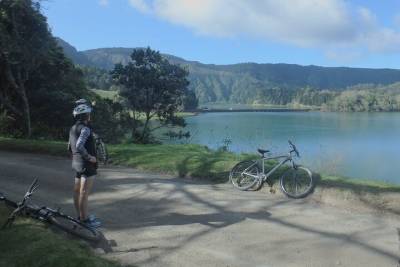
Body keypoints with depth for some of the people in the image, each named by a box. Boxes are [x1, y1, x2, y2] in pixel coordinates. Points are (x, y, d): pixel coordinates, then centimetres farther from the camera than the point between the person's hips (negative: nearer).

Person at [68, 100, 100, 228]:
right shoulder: (85, 128, -19)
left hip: (77, 163, 10)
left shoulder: (73, 128, 10)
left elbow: (70, 147, 17)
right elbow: (79, 145, -32)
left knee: (77, 191, 15)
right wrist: (89, 157, -21)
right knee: (84, 193, -3)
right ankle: (85, 220, 5)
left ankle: (80, 216, 29)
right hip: (87, 165, -10)